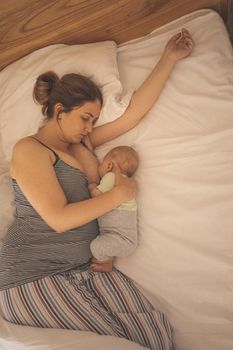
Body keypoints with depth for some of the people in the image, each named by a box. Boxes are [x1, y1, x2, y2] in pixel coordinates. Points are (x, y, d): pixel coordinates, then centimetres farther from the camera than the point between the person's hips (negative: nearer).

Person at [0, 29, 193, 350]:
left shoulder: (80, 143, 17)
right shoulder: (29, 149, -6)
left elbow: (136, 110, 11)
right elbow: (59, 219, -16)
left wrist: (170, 57, 10)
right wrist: (121, 193, -8)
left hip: (85, 267, 7)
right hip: (34, 277, -6)